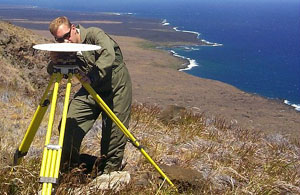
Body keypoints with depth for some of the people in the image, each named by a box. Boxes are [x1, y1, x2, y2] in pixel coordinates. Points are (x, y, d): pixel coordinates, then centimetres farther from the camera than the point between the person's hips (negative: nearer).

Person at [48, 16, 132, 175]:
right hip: (90, 89, 5)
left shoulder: (94, 35, -19)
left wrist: (92, 77, -44)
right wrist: (54, 62, -23)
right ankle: (67, 166, 14)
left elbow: (108, 55, -34)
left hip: (116, 86, -4)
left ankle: (110, 170, 19)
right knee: (69, 124, -6)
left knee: (114, 131, -1)